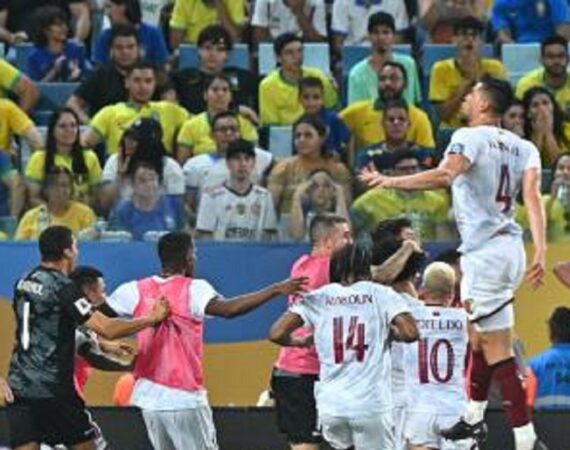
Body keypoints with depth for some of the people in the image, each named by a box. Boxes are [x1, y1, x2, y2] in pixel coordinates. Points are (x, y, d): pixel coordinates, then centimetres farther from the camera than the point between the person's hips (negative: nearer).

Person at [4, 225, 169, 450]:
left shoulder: (24, 283, 11)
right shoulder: (63, 288, -13)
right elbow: (107, 328, -19)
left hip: (19, 387, 6)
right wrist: (151, 319, -6)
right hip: (51, 388, -6)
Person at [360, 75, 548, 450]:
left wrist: (389, 181, -24)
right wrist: (540, 251, -9)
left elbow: (445, 174, -26)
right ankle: (474, 415, 38)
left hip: (485, 251, -8)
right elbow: (532, 194, -1)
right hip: (510, 247, 8)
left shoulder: (471, 137, -8)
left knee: (498, 349, -7)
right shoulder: (523, 147, 12)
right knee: (483, 334, 27)